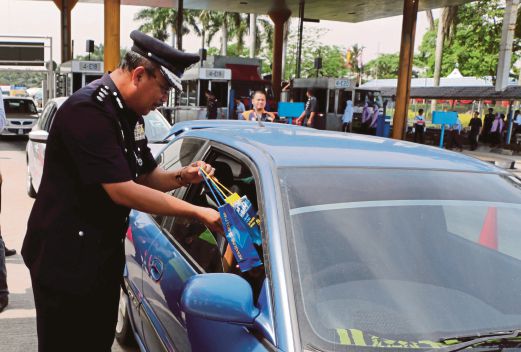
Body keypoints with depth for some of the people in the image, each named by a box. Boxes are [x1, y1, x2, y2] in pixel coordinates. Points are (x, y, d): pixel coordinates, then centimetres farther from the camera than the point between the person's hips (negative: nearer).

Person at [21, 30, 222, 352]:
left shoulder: (130, 114, 10)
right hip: (65, 260, -9)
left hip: (104, 254, 9)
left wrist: (182, 177, -6)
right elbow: (122, 191, -26)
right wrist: (199, 212, -22)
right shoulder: (88, 111, -21)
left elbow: (146, 176, 15)